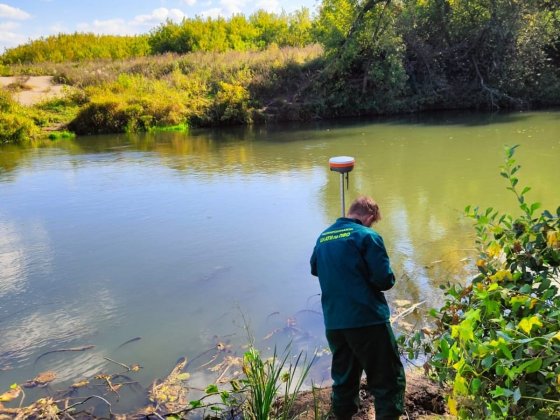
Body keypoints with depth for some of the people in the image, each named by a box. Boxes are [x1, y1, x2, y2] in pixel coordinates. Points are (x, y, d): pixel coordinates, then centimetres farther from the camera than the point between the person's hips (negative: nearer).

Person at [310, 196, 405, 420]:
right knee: (387, 380, 5)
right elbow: (384, 279, -12)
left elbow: (315, 269, 25)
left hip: (333, 323, 6)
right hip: (368, 320, -6)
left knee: (344, 379, 20)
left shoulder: (323, 237, 10)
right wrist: (388, 279, 10)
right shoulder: (367, 236, -9)